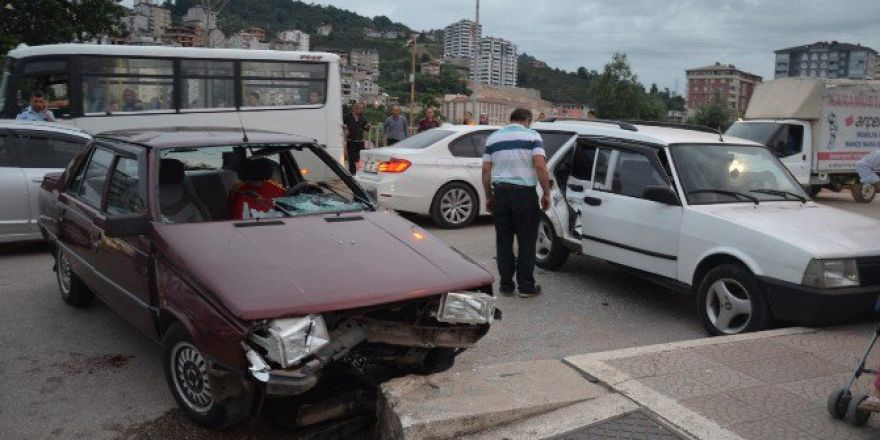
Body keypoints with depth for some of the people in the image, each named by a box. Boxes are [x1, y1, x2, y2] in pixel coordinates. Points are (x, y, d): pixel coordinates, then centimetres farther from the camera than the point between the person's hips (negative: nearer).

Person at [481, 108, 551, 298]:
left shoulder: (493, 138, 10)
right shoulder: (531, 135, -1)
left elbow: (486, 170, 7)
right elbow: (540, 166, -12)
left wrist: (489, 196, 15)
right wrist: (546, 193, -5)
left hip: (500, 192, 4)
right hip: (524, 193, -3)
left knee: (503, 241, 10)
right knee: (526, 241, 4)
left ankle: (506, 284, 14)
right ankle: (526, 286, 8)